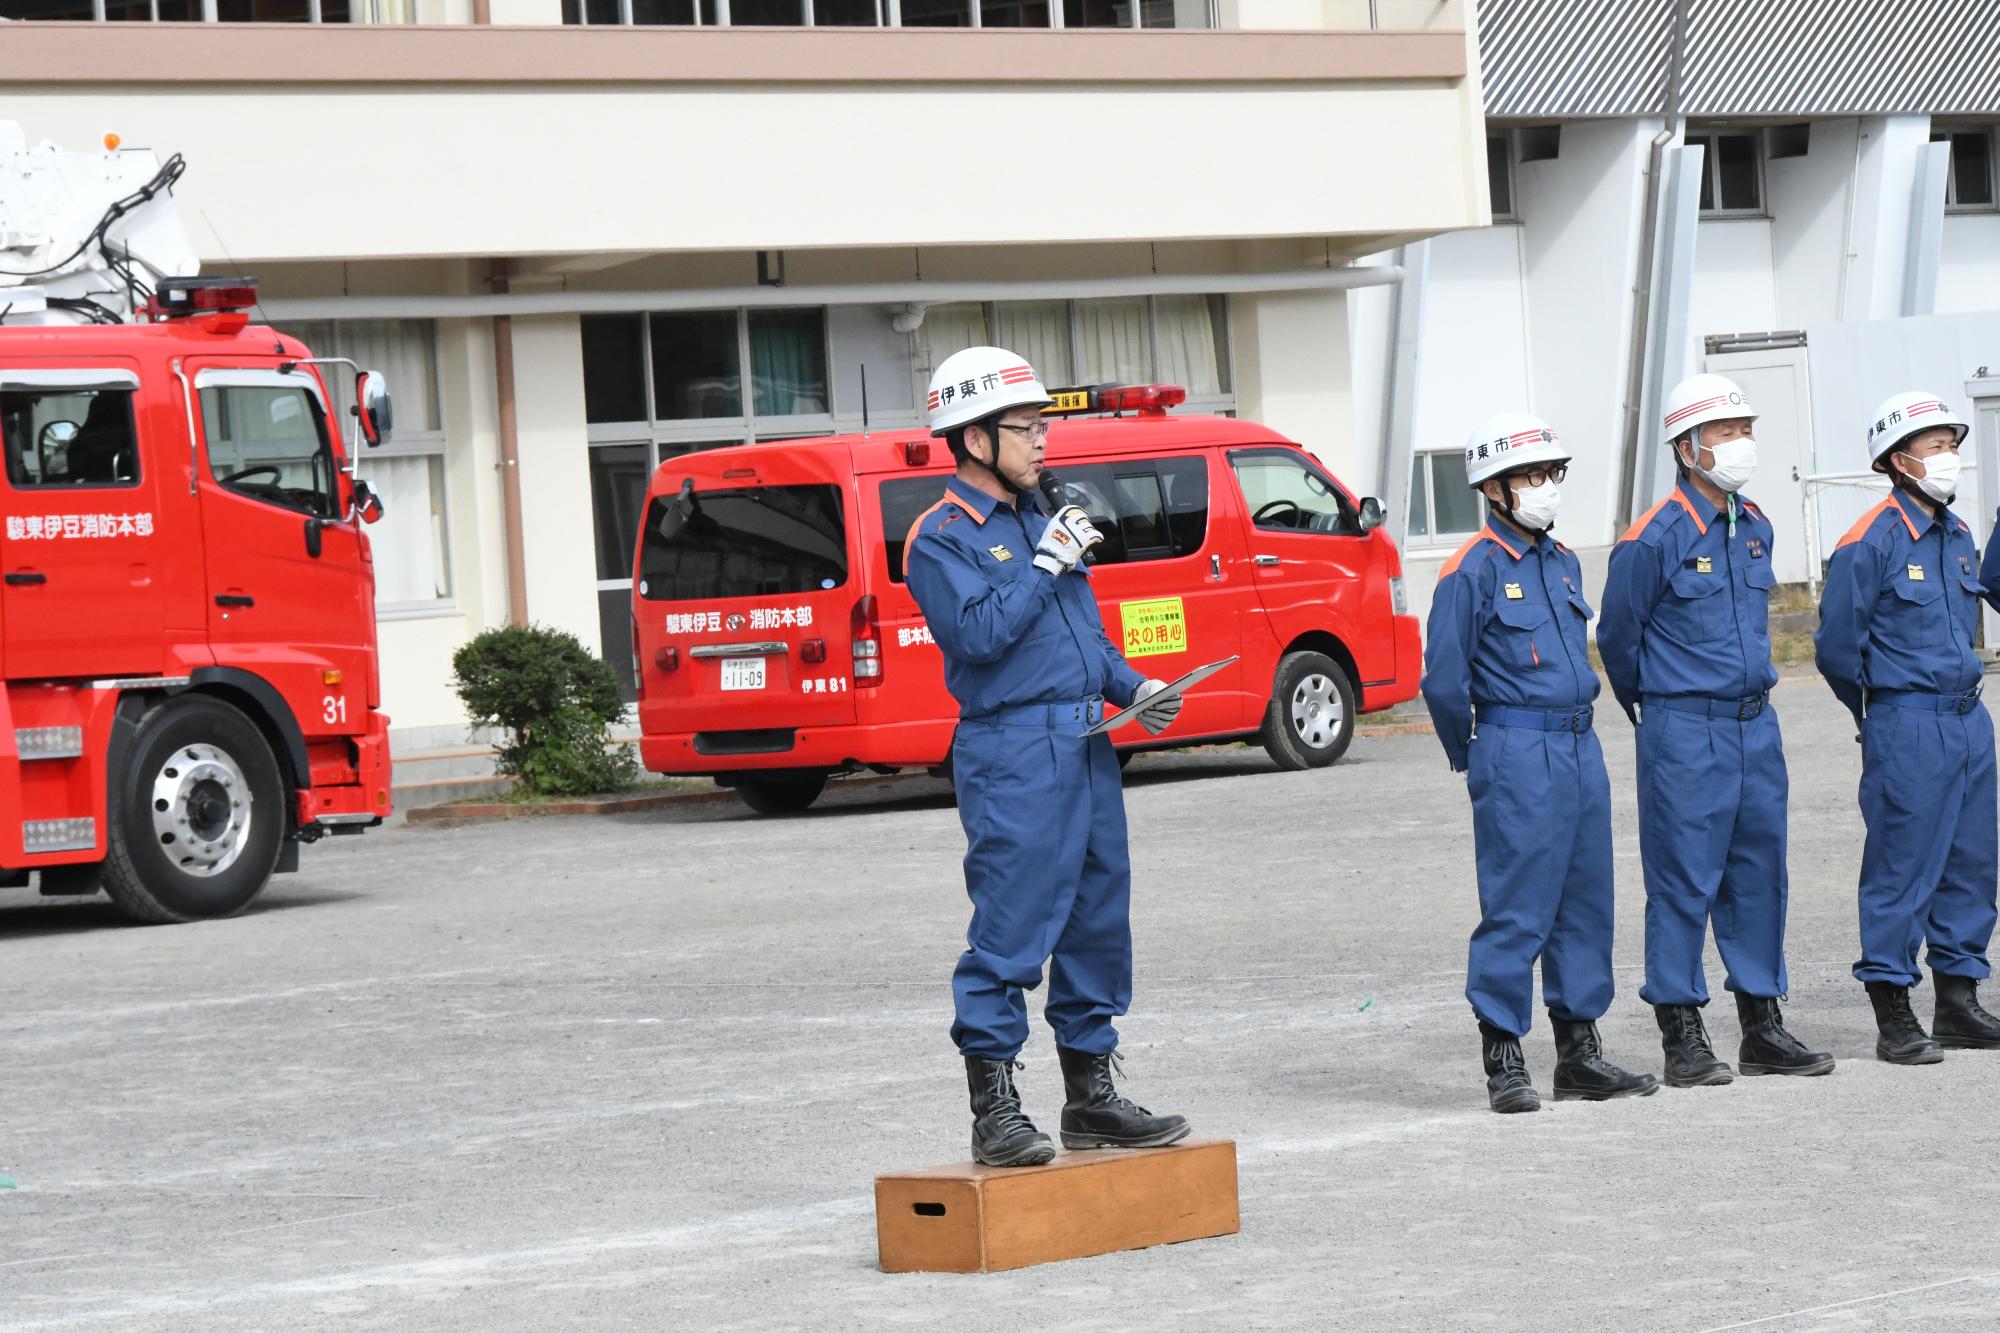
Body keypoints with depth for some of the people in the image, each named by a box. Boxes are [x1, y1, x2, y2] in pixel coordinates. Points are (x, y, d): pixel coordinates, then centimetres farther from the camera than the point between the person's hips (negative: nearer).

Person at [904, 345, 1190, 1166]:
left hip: (1085, 744, 9)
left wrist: (1133, 687, 10)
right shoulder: (942, 538, -7)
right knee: (1010, 930, -9)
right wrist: (1048, 564, -15)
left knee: (1098, 921, 11)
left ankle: (1091, 1098, 19)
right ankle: (995, 1111, -5)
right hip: (1012, 751, -9)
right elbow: (977, 634, -19)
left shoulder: (1041, 520, 18)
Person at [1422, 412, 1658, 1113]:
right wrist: (1474, 758, 1)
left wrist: (1571, 732, 18)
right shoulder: (1472, 571, -9)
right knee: (1517, 909, -7)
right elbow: (1444, 680, -9)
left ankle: (1579, 1054, 17)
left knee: (1586, 903, 10)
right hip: (1516, 757, -8)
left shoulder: (1564, 563, 14)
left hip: (1581, 750, 8)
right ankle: (1503, 1063, -2)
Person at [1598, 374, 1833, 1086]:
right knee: (1684, 883, -3)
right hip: (1685, 734, -7)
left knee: (1758, 875, 10)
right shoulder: (1654, 540, -12)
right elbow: (1618, 638, -2)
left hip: (1756, 726, 7)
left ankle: (1763, 1028, 18)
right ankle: (1682, 1040, 2)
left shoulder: (1755, 528, 10)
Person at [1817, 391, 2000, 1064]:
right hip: (1906, 727, -8)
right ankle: (1893, 1017, 0)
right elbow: (1837, 646, -9)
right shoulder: (1870, 543, -12)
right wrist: (1876, 710, 5)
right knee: (1901, 867, -5)